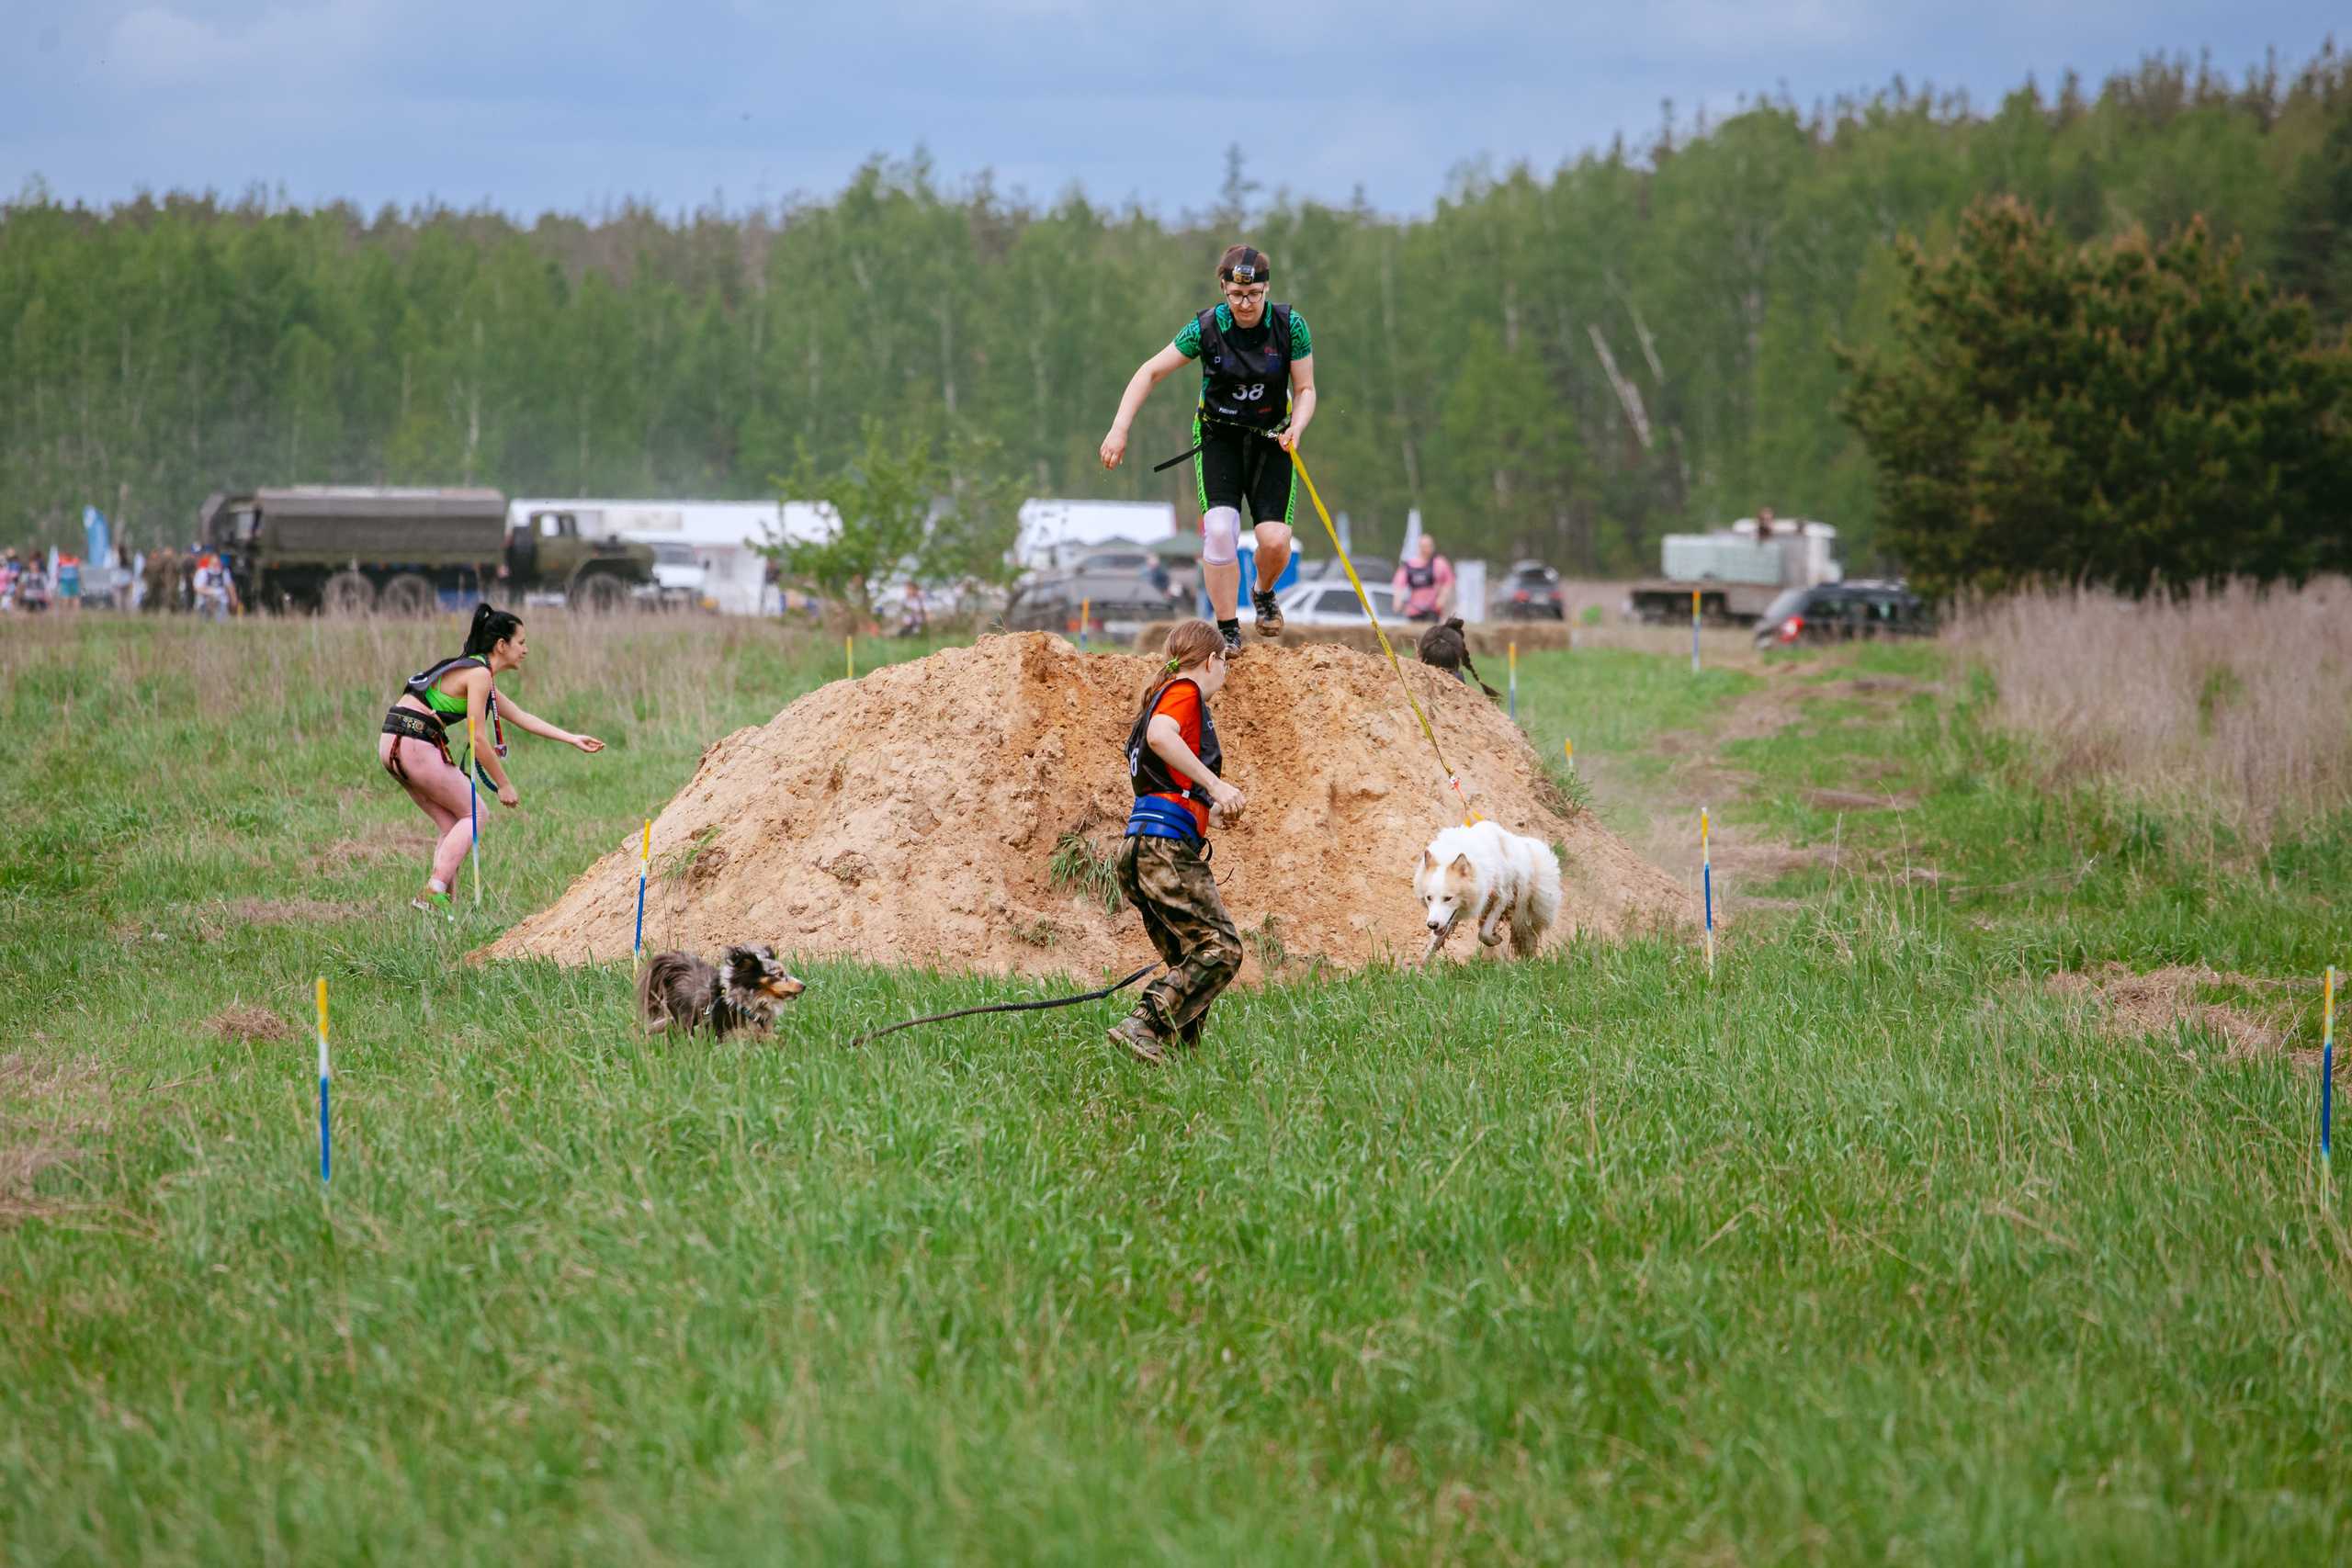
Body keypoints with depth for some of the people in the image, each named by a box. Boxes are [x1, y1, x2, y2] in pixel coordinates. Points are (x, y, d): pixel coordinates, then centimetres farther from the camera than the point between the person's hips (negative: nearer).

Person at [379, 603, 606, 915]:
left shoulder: (476, 671, 22)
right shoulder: (479, 674, -9)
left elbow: (522, 718, 26)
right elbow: (479, 740, -11)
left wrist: (573, 739, 25)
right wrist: (503, 784, -3)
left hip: (392, 746, 9)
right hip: (417, 745, -9)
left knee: (453, 824, 15)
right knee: (473, 814, 1)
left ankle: (441, 899, 8)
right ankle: (433, 892, -11)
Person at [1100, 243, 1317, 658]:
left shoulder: (1289, 326, -14)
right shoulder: (1207, 328, -15)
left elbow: (1305, 389, -5)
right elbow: (1151, 372, -9)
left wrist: (1296, 426, -25)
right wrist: (1120, 429, -18)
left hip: (1270, 439, 1)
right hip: (1219, 437, -1)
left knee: (1275, 540, -13)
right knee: (1219, 528, -22)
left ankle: (1264, 594, 23)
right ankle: (1228, 630, -9)